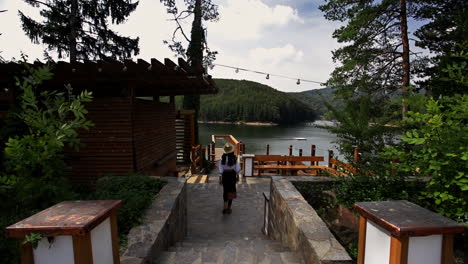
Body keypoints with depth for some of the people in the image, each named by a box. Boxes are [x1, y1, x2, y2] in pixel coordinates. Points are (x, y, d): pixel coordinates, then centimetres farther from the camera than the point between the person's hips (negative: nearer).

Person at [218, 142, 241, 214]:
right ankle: (229, 208, 18)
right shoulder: (234, 158, -14)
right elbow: (237, 168, -6)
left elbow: (220, 169, -10)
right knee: (231, 191, 13)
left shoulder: (222, 158, -13)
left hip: (225, 175, 1)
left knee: (225, 190, 19)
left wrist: (220, 178, -1)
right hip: (232, 174, 0)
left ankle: (225, 206, 10)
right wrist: (237, 176, 8)